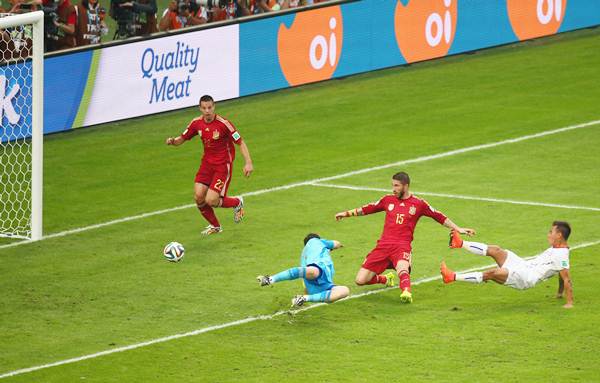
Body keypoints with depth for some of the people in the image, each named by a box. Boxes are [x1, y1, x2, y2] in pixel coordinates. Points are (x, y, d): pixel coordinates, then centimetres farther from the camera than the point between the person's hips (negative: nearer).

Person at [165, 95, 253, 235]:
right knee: (198, 197, -6)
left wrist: (248, 163, -26)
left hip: (223, 165, -5)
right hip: (207, 163, 5)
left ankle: (237, 203, 18)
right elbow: (182, 139, 8)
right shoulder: (197, 123, -3)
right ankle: (215, 226, 21)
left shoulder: (223, 123, -19)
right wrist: (173, 141, -15)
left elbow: (240, 142, -16)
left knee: (211, 200, -15)